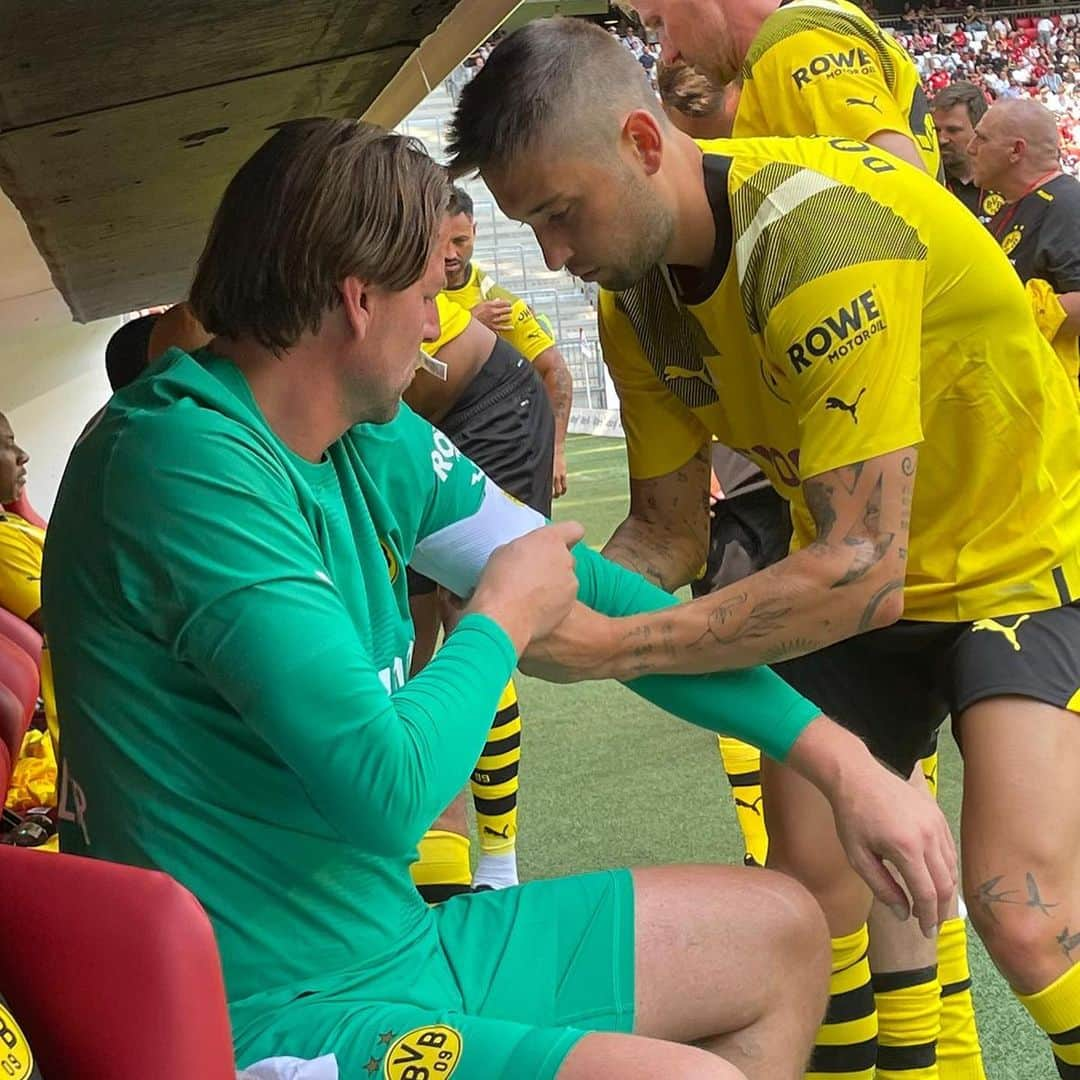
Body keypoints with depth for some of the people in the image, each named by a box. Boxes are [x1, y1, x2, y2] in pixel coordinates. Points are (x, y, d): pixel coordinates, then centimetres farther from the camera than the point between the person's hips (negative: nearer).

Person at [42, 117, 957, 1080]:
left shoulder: (376, 441, 4)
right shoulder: (184, 463, -24)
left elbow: (595, 594, 10)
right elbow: (388, 787, -29)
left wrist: (838, 758, 7)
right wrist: (501, 622, -9)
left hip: (396, 943, 9)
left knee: (782, 935, 15)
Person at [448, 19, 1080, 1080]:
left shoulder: (821, 234, -32)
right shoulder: (635, 296, -6)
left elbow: (858, 570, -34)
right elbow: (667, 534, 3)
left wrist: (602, 651, -32)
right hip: (863, 581, 7)